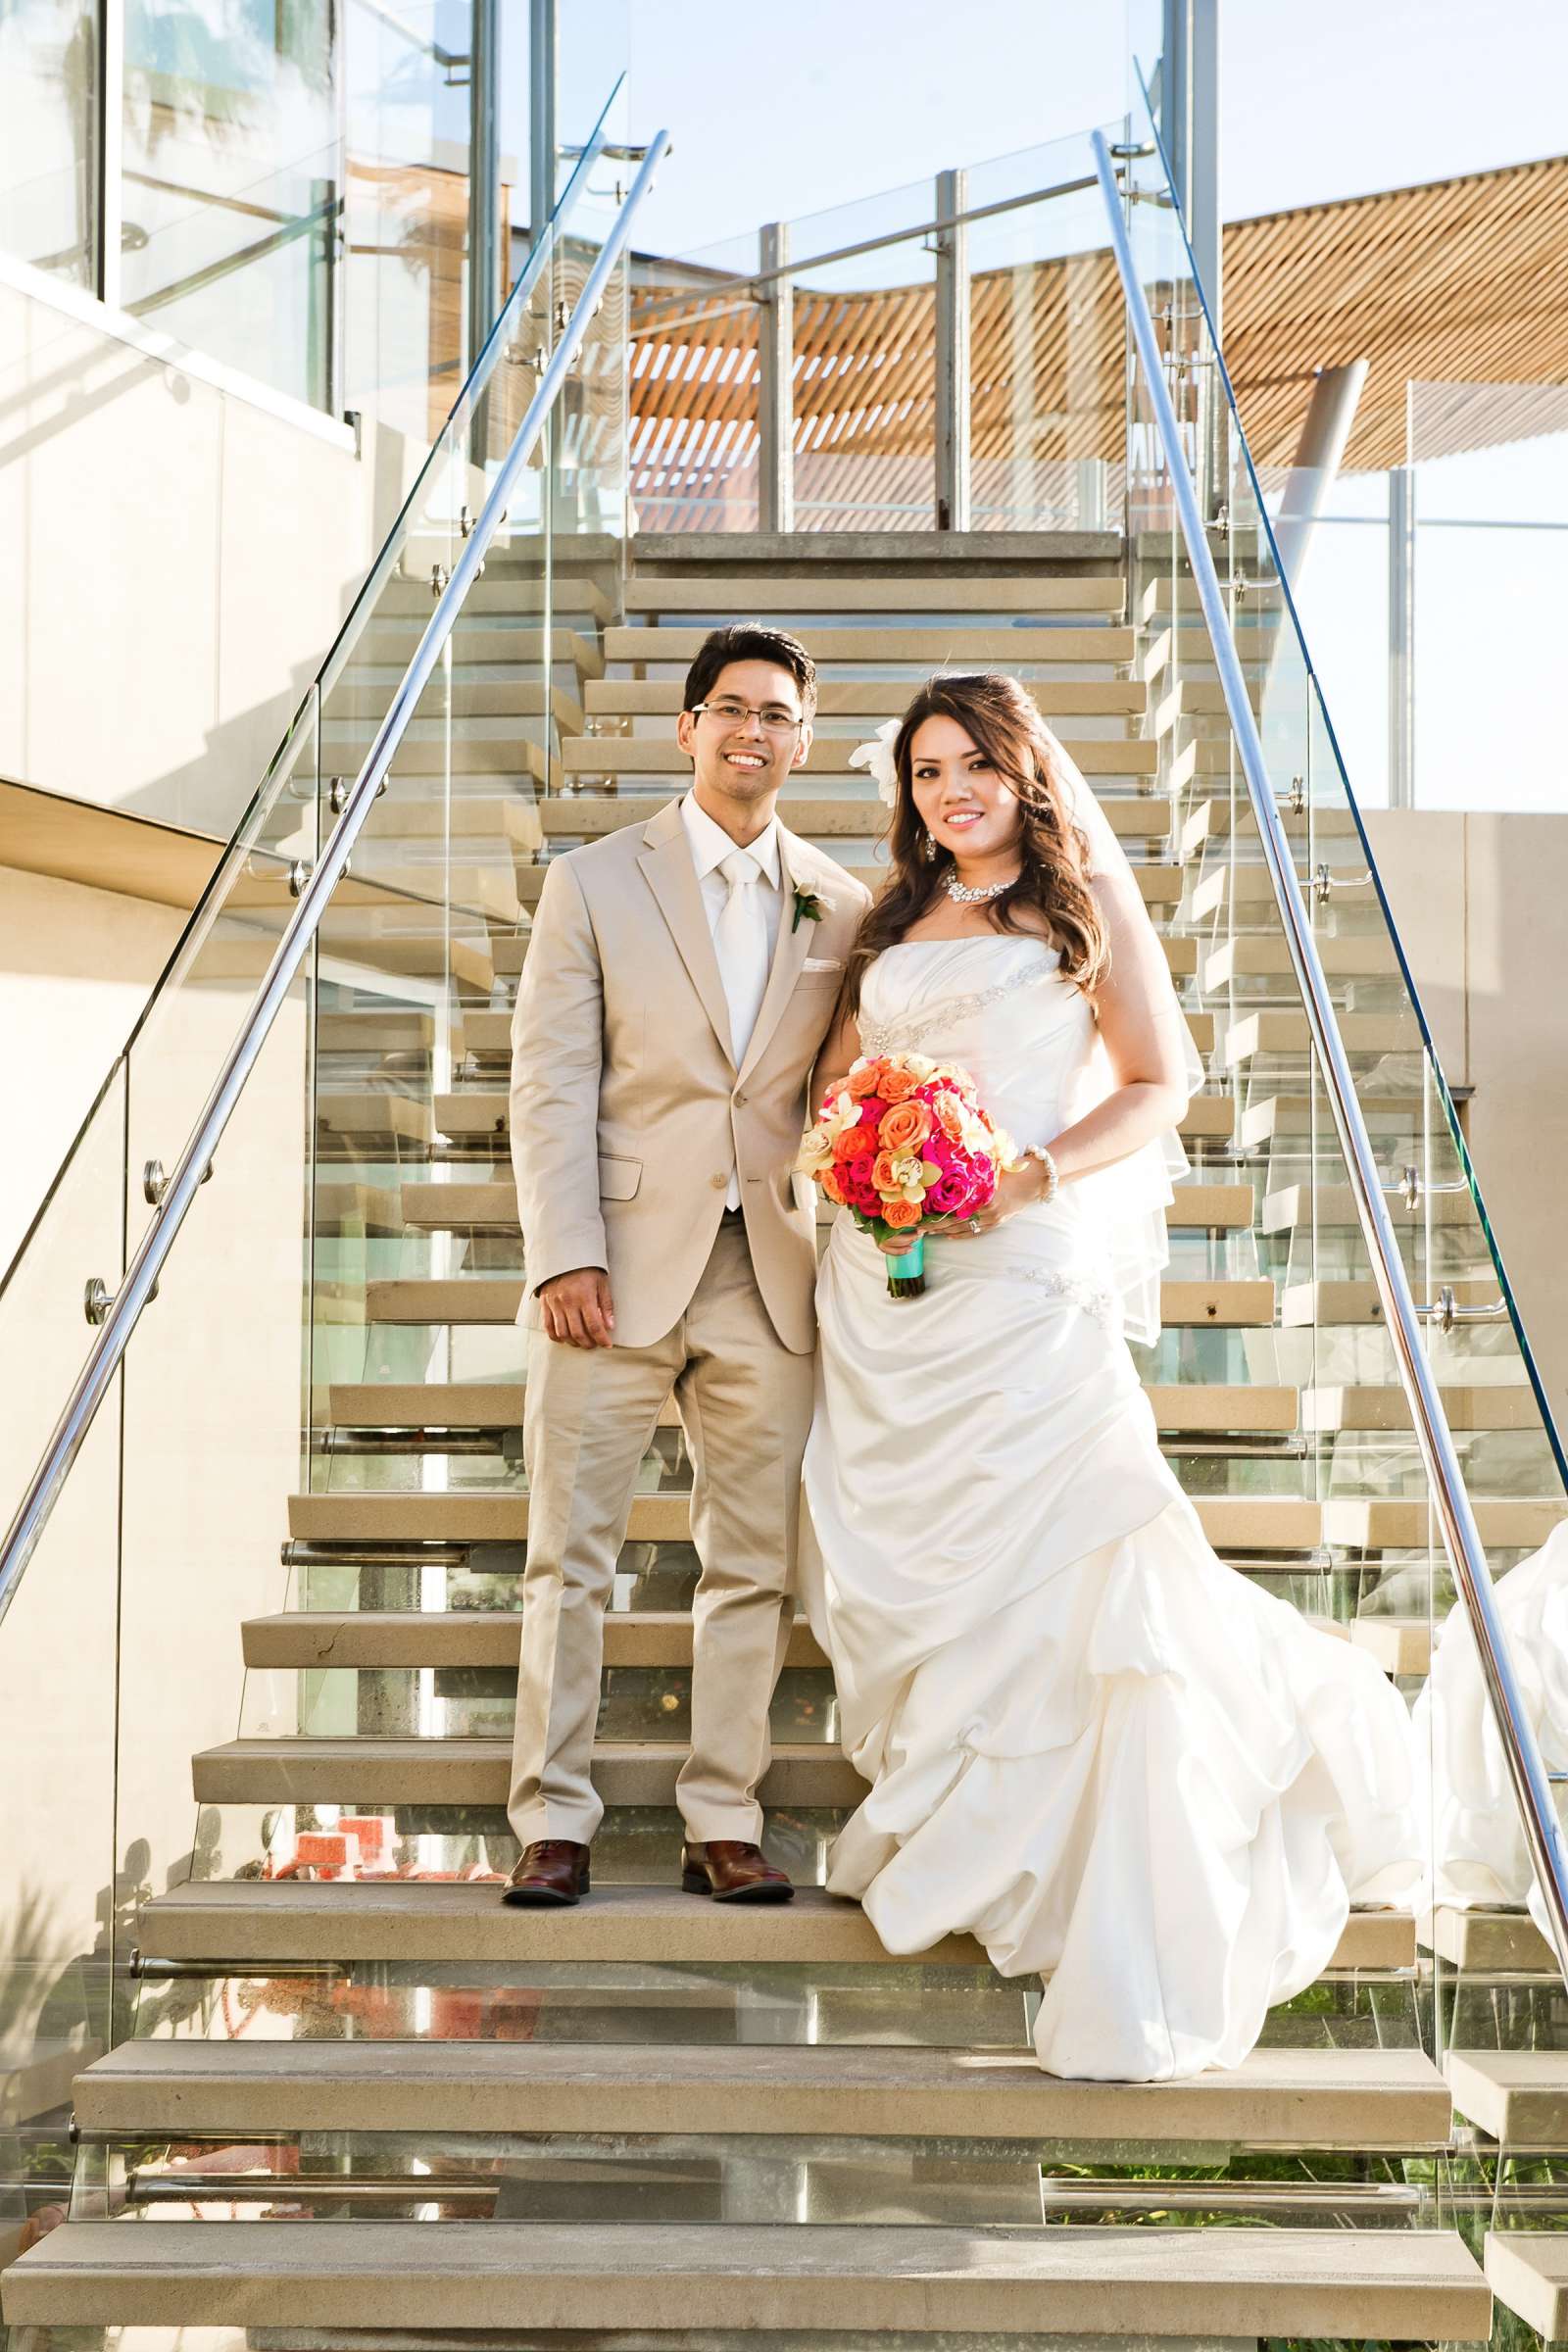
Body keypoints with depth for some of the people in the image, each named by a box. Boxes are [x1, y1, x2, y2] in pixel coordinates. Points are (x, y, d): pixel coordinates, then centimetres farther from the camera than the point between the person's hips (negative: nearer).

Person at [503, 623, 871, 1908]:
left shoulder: (839, 903, 11)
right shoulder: (595, 881, 4)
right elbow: (552, 1084, -1)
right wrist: (564, 1258, -11)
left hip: (771, 1274, 2)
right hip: (619, 1269, -2)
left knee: (753, 1563, 5)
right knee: (572, 1554, 0)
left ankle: (725, 1823, 14)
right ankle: (554, 1822, 9)